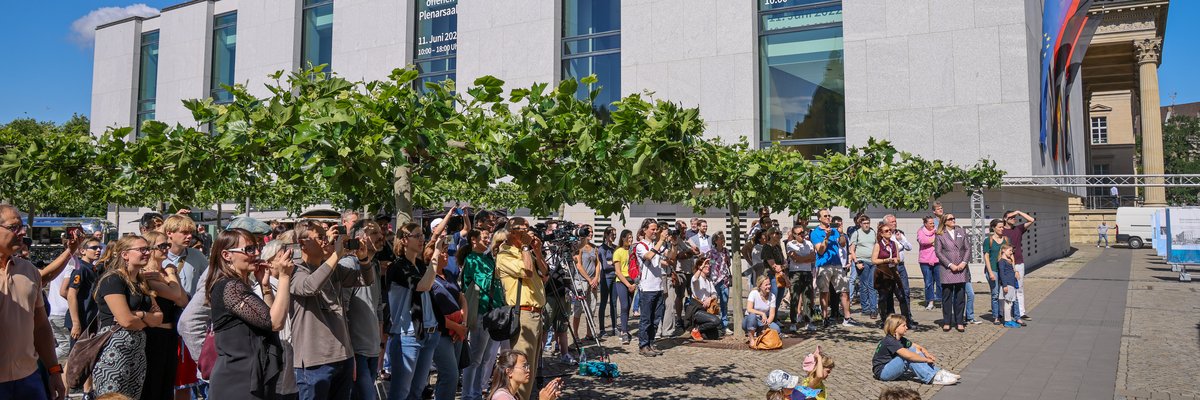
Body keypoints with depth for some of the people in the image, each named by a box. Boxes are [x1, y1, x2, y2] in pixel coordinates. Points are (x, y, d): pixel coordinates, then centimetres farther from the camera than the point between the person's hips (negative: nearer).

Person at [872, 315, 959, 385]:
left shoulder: (901, 340, 8)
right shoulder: (890, 341, -22)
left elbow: (919, 347, 8)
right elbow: (908, 355, -32)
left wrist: (927, 353, -14)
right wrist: (926, 359, -23)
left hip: (891, 368, 9)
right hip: (882, 372, -9)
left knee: (914, 350, -3)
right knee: (907, 358, -27)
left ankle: (938, 372, -11)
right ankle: (933, 378, -26)